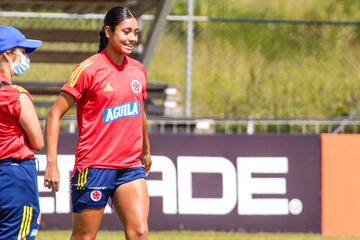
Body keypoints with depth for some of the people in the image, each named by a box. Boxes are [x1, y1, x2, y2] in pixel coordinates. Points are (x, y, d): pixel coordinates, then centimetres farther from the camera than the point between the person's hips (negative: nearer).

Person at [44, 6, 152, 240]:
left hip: (131, 167, 5)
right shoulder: (88, 69, -9)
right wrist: (52, 163, -15)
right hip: (94, 166, -5)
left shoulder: (139, 70, 9)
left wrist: (146, 150, 36)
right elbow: (55, 114, -8)